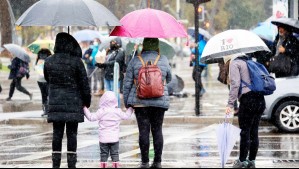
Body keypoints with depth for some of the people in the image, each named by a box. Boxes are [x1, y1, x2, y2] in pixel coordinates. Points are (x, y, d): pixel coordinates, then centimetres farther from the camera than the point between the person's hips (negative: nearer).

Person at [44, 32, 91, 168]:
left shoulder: (49, 61, 1)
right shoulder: (76, 62, -9)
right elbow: (84, 83, -5)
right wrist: (87, 101, 5)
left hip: (55, 102, 3)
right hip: (73, 104, -3)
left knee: (57, 134, 7)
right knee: (72, 134, 2)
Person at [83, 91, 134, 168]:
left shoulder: (101, 111, -9)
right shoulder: (118, 111, 1)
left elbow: (91, 117, -7)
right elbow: (126, 116, 17)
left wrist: (85, 109, 4)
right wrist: (130, 109, 35)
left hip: (103, 138, -2)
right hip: (114, 138, 2)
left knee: (104, 154, 6)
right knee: (115, 154, 7)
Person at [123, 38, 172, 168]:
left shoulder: (135, 61, -1)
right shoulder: (164, 60, 1)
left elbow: (127, 83, 1)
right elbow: (168, 79, 16)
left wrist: (126, 102, 9)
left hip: (140, 102, -1)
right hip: (160, 101, 1)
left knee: (143, 131, 1)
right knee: (157, 130, 7)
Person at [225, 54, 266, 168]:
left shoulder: (234, 63, 0)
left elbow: (235, 84, -11)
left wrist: (230, 103, -12)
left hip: (248, 98, -7)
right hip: (260, 100, 7)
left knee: (245, 132, -1)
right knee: (254, 132, 12)